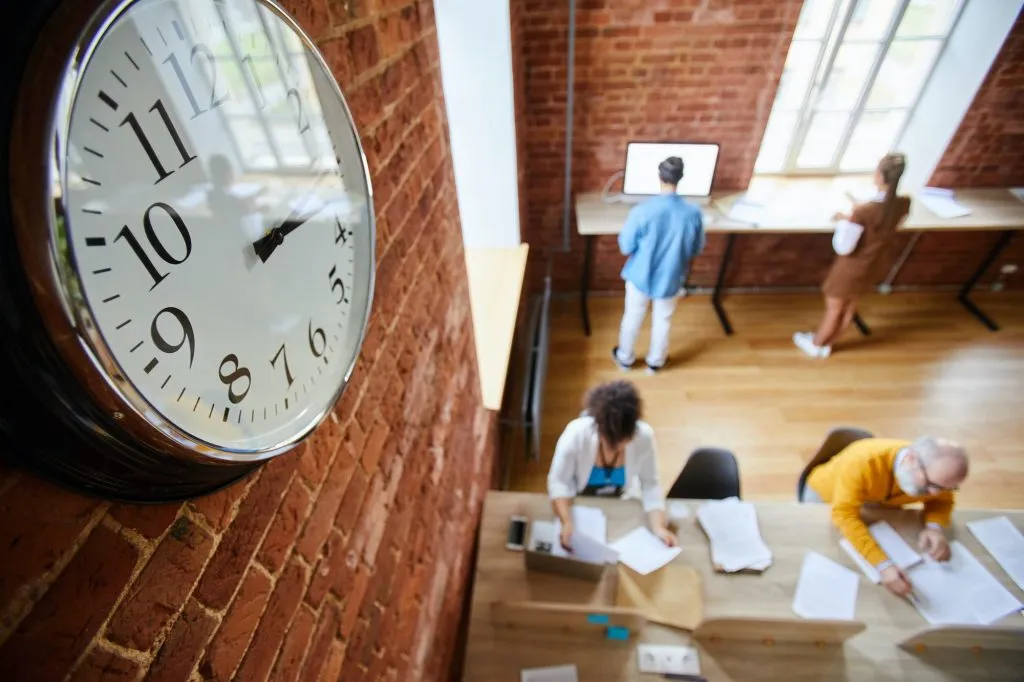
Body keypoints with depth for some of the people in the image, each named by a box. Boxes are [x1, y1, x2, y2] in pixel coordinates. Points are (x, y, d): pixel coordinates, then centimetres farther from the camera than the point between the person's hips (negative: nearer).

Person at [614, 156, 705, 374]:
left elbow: (626, 248, -15)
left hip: (641, 275, -1)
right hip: (671, 278, 2)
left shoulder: (642, 211, -25)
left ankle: (625, 358, 39)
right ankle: (655, 361, 41)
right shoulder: (693, 212, -16)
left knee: (633, 317, 20)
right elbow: (697, 249, -2)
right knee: (663, 320, 22)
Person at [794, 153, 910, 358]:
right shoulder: (904, 204, -12)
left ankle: (815, 345, 37)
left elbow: (843, 247, -24)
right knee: (849, 308, 22)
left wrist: (843, 222, -11)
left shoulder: (864, 211, -33)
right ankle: (826, 345, 43)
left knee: (834, 309, 14)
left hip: (851, 268, -6)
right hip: (873, 266, 7)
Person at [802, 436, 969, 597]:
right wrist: (883, 564, -56)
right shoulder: (863, 462, -45)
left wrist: (935, 527, -30)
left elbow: (942, 501, -8)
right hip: (824, 494, -4)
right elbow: (845, 514, -46)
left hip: (877, 504, 4)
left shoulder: (937, 475, -27)